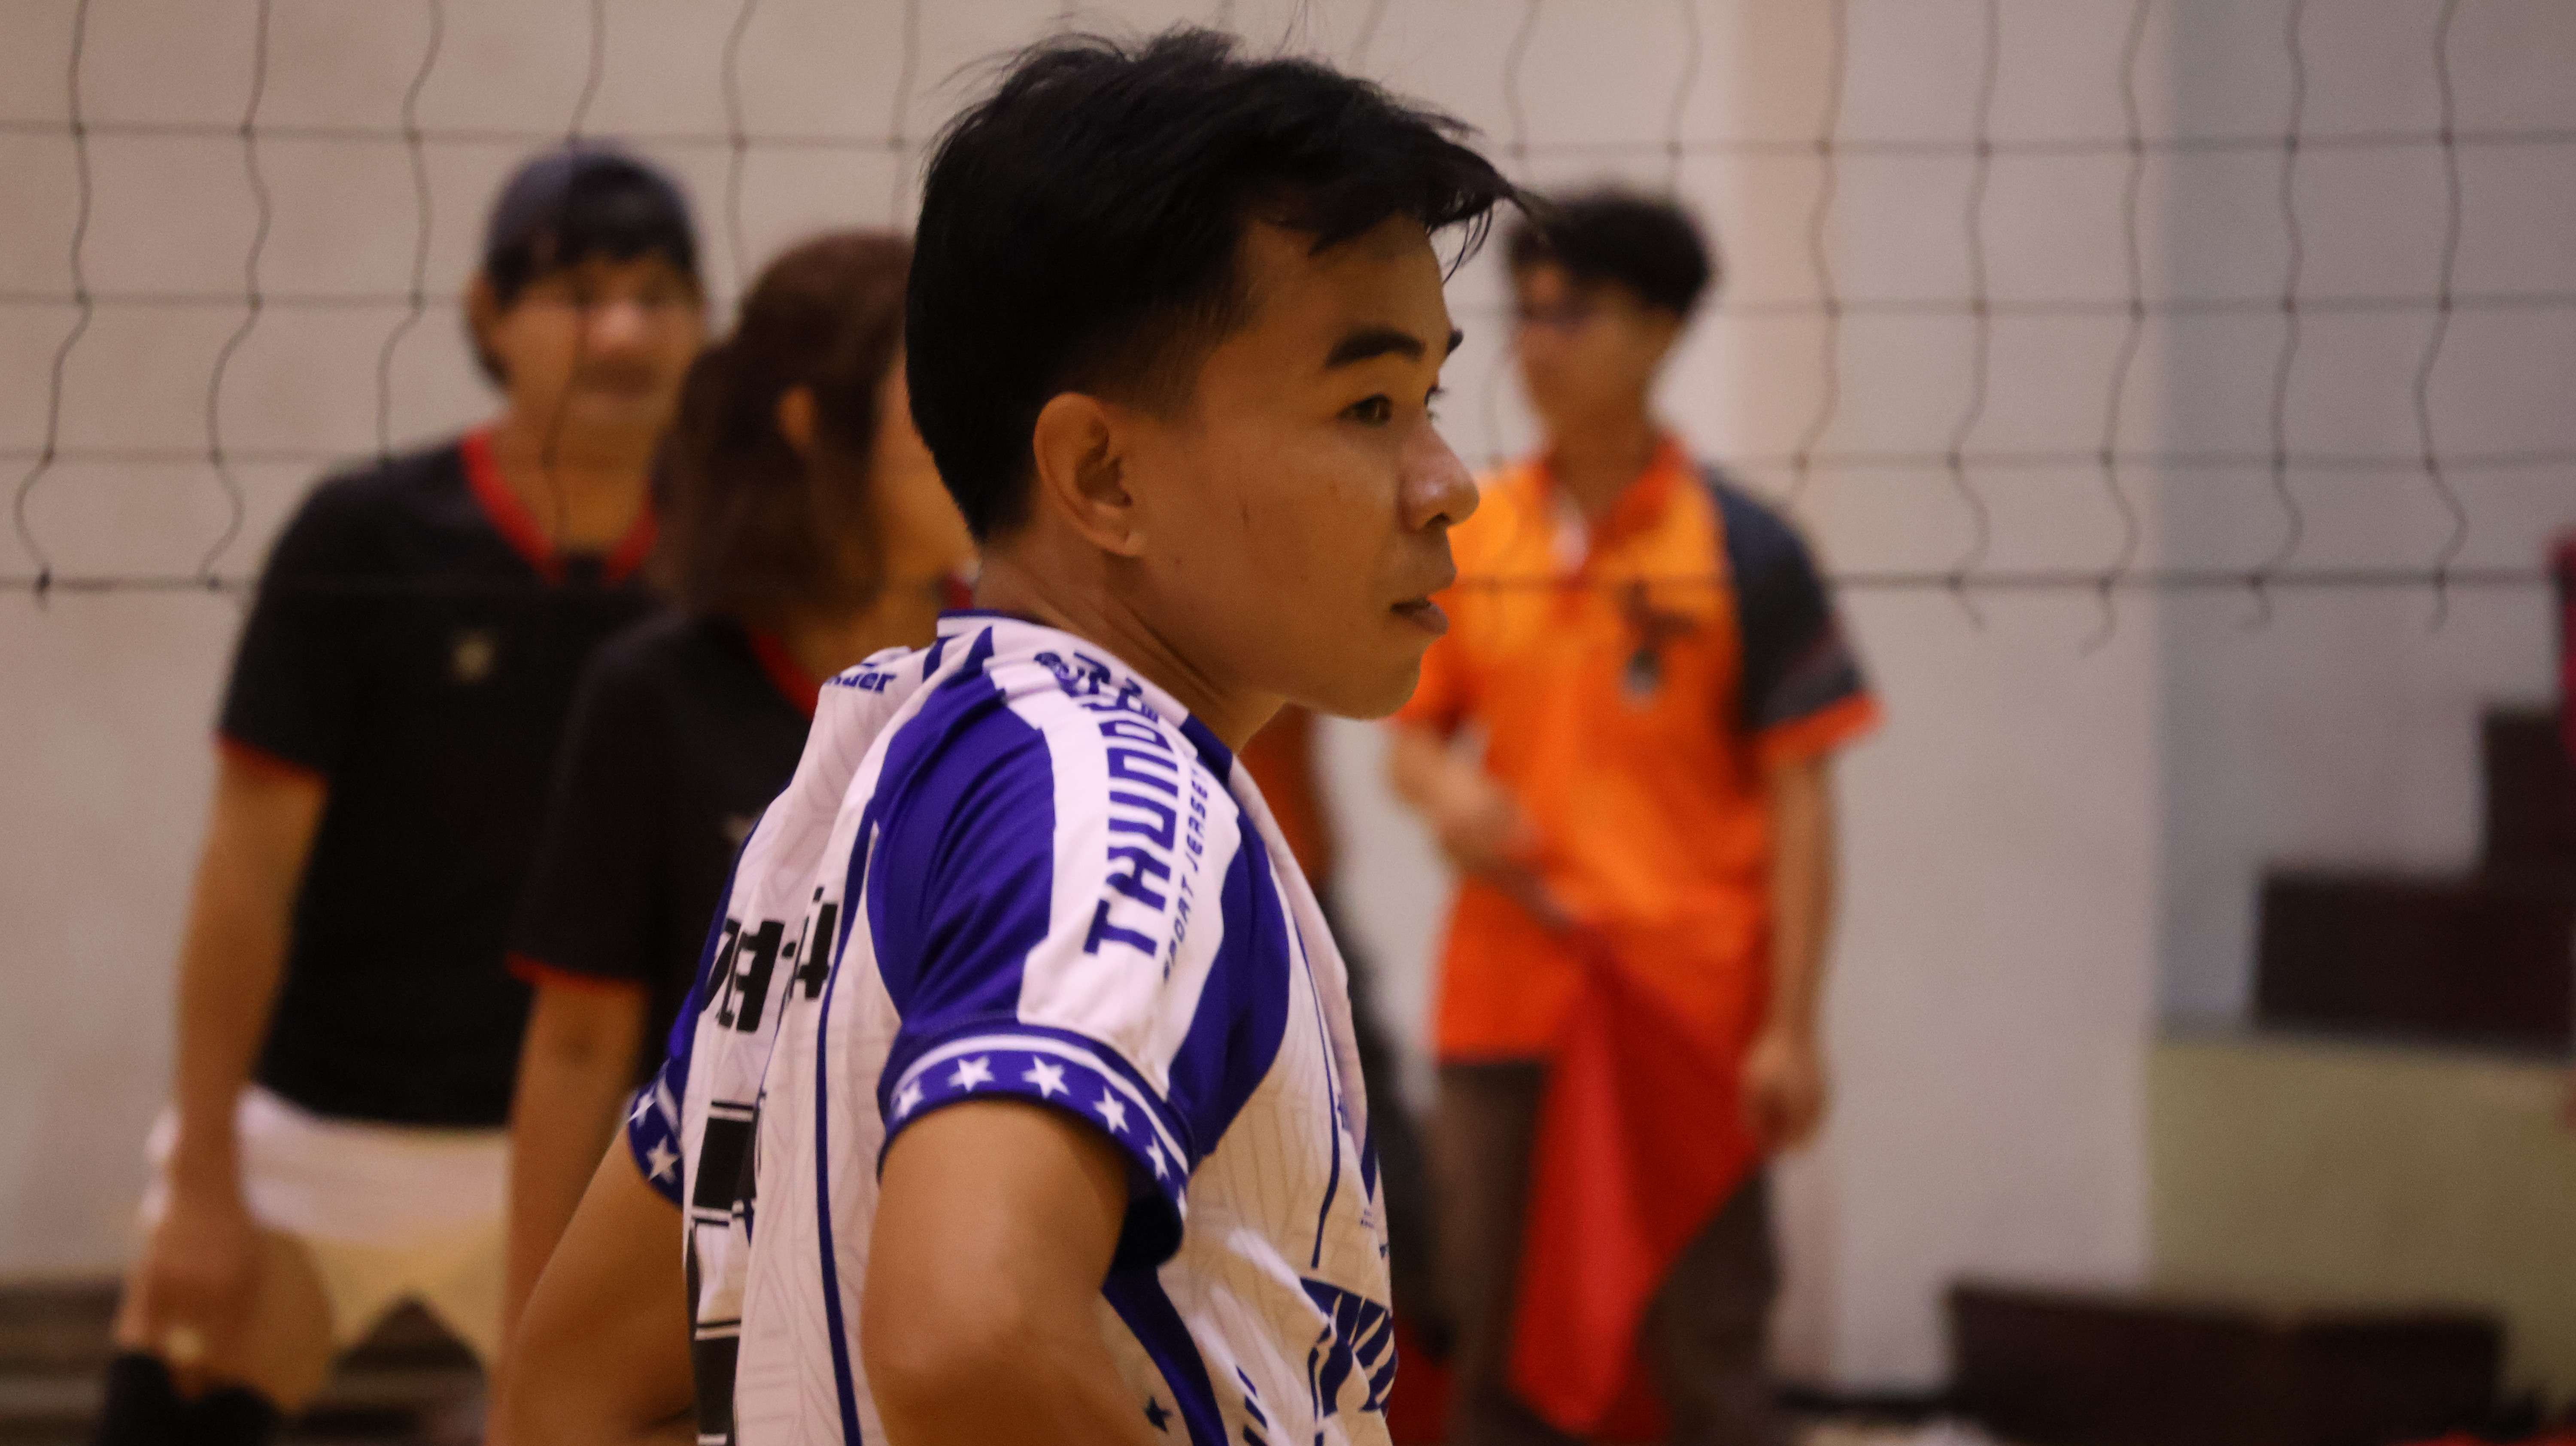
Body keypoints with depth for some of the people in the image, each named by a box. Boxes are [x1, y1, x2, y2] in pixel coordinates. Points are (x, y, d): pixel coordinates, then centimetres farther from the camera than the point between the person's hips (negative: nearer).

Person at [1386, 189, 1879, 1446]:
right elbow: (1412, 734, 18)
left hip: (1686, 1009, -4)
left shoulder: (1741, 551, -4)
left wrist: (1791, 1028, -9)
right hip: (1502, 1006, 4)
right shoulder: (1468, 539, 8)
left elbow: (1798, 797, -4)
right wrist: (1443, 790, -7)